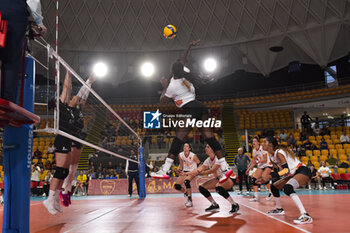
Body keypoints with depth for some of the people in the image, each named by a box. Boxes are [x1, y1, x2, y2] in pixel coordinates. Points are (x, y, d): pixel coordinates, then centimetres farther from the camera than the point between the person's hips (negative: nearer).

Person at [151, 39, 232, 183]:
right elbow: (182, 61, 31)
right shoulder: (184, 75, 10)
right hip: (200, 107, 8)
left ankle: (164, 171, -4)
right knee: (209, 137, 2)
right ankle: (225, 168, -3)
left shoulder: (172, 85, -7)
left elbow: (163, 101, 8)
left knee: (178, 140, -7)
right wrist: (189, 47, 32)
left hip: (189, 110, -8)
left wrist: (165, 86, 17)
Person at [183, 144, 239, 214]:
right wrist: (185, 173, -15)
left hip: (229, 179, -8)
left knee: (218, 187, -38)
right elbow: (198, 170, -5)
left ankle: (235, 205, -20)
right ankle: (214, 205, 15)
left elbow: (212, 170, -32)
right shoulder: (208, 160, 0)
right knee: (202, 187, -2)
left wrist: (200, 173, -38)